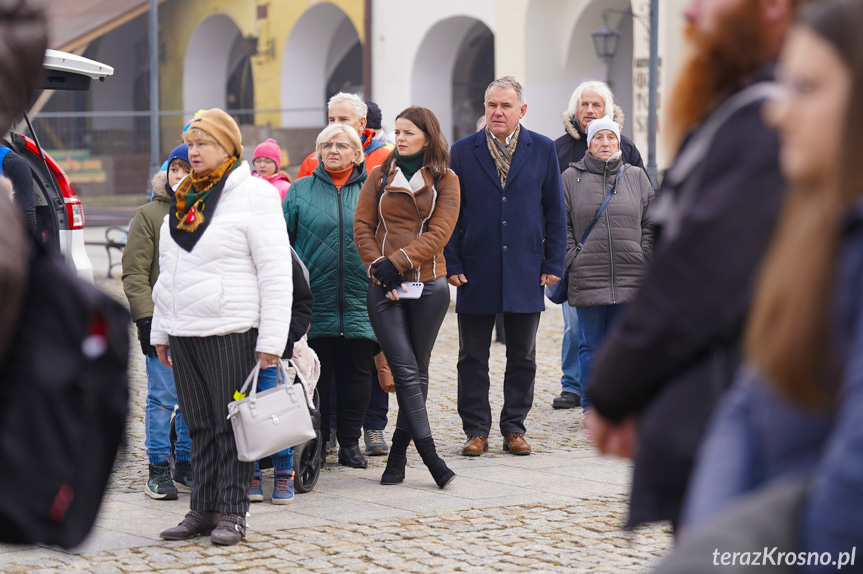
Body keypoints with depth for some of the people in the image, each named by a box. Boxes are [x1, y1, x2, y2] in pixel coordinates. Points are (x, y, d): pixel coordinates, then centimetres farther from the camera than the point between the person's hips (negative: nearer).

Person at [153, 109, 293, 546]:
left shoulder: (254, 195, -6)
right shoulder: (185, 199, 16)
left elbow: (277, 274, -10)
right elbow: (167, 271, 23)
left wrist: (271, 341, -14)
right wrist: (160, 332, 19)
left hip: (230, 333, -7)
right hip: (184, 335, 7)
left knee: (231, 425, -2)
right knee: (200, 426, 10)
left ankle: (232, 513, 5)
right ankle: (203, 509, 15)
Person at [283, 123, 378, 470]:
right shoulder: (301, 191, 7)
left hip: (359, 305, 1)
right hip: (313, 302, -1)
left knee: (356, 374, 3)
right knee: (314, 375, 2)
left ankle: (350, 444, 13)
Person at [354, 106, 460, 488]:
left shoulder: (445, 181, 5)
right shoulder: (379, 177, 11)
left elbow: (438, 233, -6)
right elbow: (362, 228, 6)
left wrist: (398, 262, -15)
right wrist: (379, 268, -8)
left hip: (429, 286, 0)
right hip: (384, 287, 0)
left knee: (418, 372, 5)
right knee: (405, 371, -10)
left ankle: (397, 455, 15)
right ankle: (430, 457, -11)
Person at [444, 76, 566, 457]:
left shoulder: (543, 150, 4)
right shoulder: (462, 152, 3)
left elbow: (554, 211, 6)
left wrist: (553, 264, 0)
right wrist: (451, 264, -4)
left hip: (525, 273, 0)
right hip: (476, 273, 0)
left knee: (522, 358, 7)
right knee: (472, 358, 4)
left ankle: (514, 429, 17)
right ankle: (476, 431, 13)